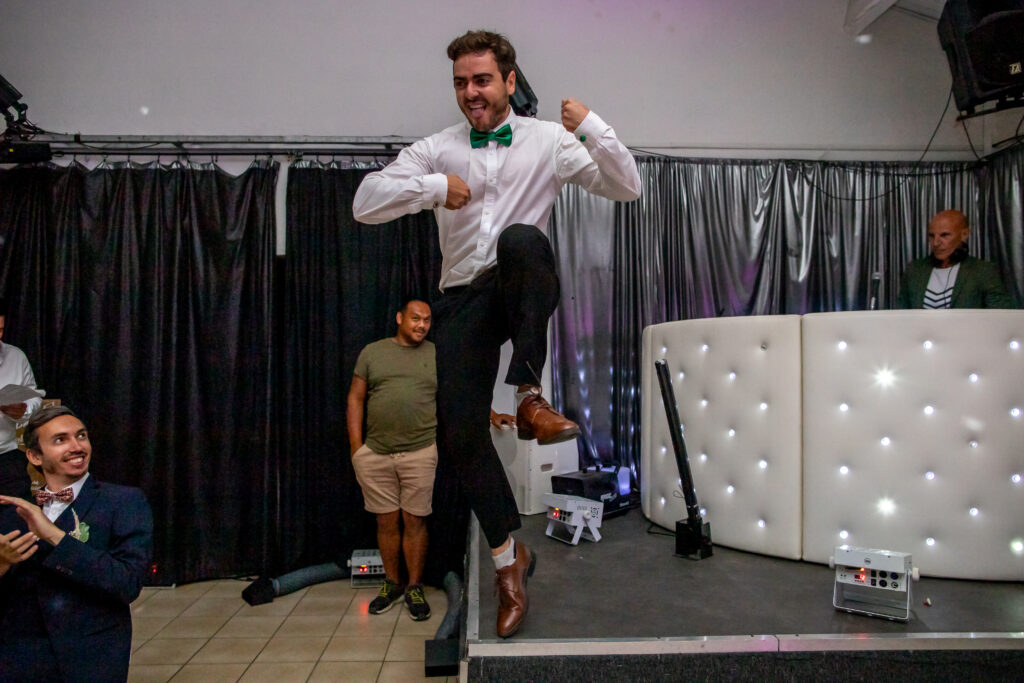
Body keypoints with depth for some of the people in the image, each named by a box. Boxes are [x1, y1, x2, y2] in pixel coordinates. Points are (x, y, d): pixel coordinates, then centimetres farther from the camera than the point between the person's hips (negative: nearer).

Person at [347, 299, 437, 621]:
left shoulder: (438, 356, 6)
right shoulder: (372, 352, 7)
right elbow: (355, 399, 7)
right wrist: (356, 448, 0)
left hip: (421, 453, -1)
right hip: (376, 453, 1)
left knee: (415, 521, 5)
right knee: (386, 521, 10)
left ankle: (415, 588, 19)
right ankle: (392, 583, 27)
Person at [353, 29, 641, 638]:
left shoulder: (549, 141, 5)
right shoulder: (437, 149, 8)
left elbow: (627, 188, 0)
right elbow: (364, 204, 0)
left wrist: (593, 127, -14)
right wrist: (432, 188, -14)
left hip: (524, 290, -2)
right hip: (465, 297, 2)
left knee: (521, 238, -37)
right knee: (459, 433, -5)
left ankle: (530, 397, -29)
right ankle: (510, 556, 14)